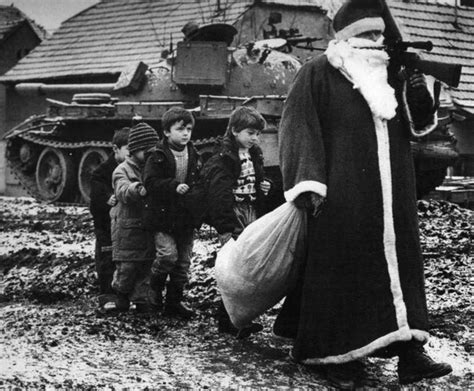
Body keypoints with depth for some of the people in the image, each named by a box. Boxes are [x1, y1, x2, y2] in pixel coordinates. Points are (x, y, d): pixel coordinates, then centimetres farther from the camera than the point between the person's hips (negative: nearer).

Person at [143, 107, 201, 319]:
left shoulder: (194, 156, 9)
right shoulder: (158, 156, -7)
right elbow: (151, 182, -16)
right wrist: (174, 186, -27)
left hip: (186, 216, 5)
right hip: (163, 216, -5)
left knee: (183, 260, 7)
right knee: (168, 254, -17)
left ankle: (174, 301, 19)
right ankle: (154, 288, 10)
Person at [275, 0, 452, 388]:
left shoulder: (390, 75, 13)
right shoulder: (319, 74, -2)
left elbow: (419, 123, 15)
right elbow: (299, 128, -8)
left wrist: (418, 93, -6)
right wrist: (309, 183, -18)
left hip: (391, 196, 6)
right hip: (341, 196, -6)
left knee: (399, 264, 3)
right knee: (342, 268, -3)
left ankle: (409, 351, 3)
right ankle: (339, 355, 5)